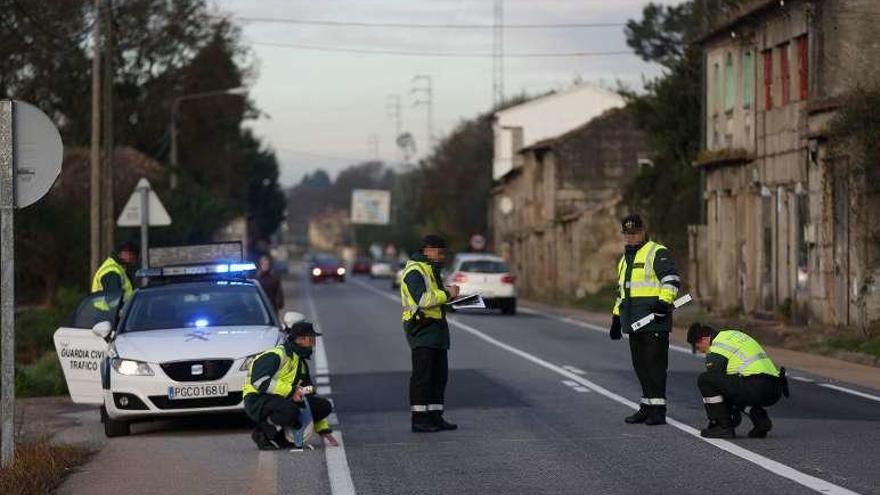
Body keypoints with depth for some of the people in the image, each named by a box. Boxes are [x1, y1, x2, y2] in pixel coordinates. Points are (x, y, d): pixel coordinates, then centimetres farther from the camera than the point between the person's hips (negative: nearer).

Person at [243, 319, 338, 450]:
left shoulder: (301, 363, 18)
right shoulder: (276, 355, -12)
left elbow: (309, 395, 24)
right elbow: (259, 380, -26)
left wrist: (324, 431, 19)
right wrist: (291, 391, -26)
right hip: (258, 402, -9)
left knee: (324, 406, -3)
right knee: (289, 410, -40)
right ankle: (263, 433, -11)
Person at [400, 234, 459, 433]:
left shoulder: (431, 270, 21)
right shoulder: (415, 271, -13)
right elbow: (423, 300, -25)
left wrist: (449, 297, 10)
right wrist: (446, 294, -18)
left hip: (436, 330, 10)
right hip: (422, 328, -10)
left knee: (439, 375, 10)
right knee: (422, 375, -8)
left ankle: (435, 417, 15)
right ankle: (419, 420, -7)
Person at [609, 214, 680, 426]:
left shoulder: (657, 253, -5)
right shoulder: (625, 259, 23)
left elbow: (672, 279, -17)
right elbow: (622, 290, 30)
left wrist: (664, 302, -29)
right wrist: (616, 318, 27)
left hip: (654, 318, -9)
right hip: (634, 321, 9)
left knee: (655, 364, -9)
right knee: (640, 365, 10)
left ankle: (658, 410, -9)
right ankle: (647, 406, 16)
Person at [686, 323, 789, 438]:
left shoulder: (717, 348, -3)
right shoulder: (732, 335, 26)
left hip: (756, 388, -9)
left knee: (704, 379, -5)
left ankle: (723, 427, -1)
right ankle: (760, 419, 16)